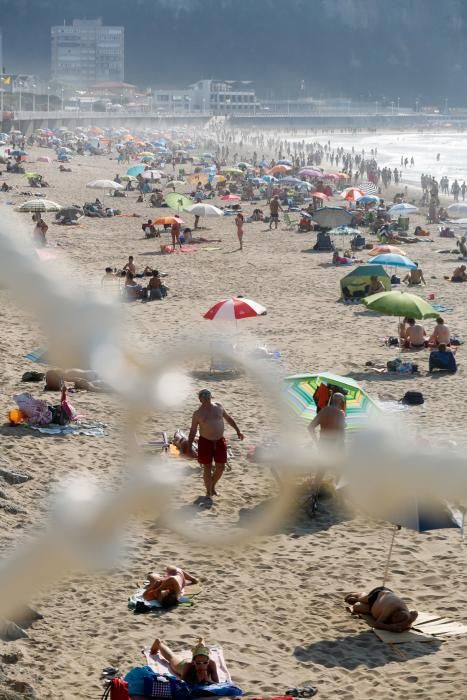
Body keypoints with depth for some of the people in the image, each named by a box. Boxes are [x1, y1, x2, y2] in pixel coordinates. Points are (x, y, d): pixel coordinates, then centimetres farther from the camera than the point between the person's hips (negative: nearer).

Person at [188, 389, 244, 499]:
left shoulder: (218, 407, 2)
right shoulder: (198, 414, -5)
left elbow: (228, 418, 16)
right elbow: (192, 431, -1)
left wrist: (238, 431, 10)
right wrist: (189, 447, -6)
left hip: (219, 441, 3)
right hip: (206, 442, -3)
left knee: (220, 467, 5)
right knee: (207, 468, 1)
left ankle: (213, 486, 30)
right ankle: (208, 492, 16)